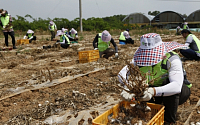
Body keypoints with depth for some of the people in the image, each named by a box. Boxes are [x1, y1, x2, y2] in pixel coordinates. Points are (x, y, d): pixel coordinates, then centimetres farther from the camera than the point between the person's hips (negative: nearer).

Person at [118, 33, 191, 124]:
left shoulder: (172, 59, -31)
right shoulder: (139, 60, -16)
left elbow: (176, 86, -45)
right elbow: (123, 73, -27)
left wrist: (154, 91, -62)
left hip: (180, 90, -3)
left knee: (172, 89, -36)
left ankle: (169, 120, -15)